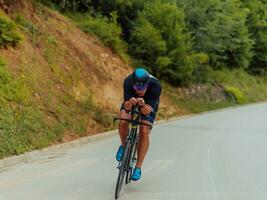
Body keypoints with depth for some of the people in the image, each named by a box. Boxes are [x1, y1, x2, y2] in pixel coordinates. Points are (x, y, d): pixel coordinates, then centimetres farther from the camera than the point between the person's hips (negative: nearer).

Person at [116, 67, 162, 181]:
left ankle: (138, 167, -8)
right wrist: (129, 103, -61)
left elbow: (147, 111, -40)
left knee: (144, 132, -19)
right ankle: (123, 146, 5)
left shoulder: (155, 85, -39)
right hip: (131, 101, 1)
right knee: (123, 122, -26)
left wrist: (143, 105, -61)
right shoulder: (128, 82, -37)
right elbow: (126, 107, -39)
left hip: (149, 104, -1)